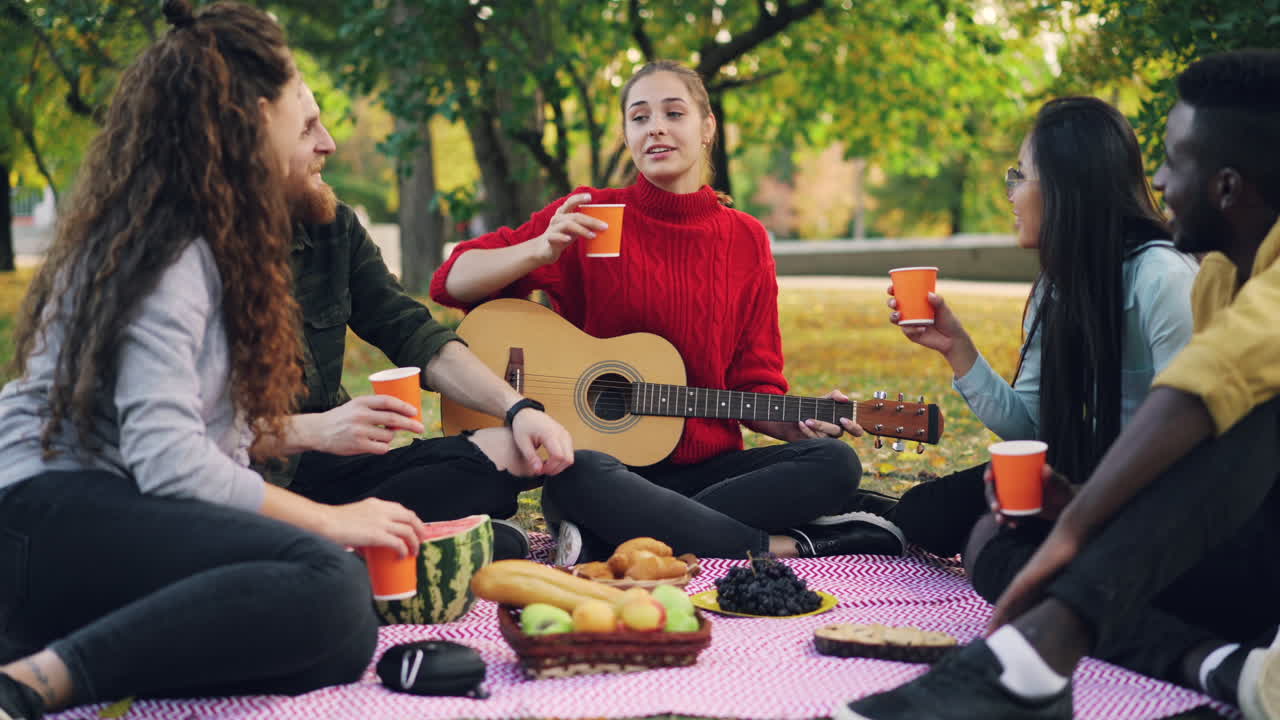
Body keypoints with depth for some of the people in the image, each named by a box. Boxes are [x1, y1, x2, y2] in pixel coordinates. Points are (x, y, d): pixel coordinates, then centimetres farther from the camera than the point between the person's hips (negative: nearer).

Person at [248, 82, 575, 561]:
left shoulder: (333, 226, 8)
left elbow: (413, 336, 8)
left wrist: (519, 408, -5)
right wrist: (312, 430, -33)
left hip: (326, 466, 8)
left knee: (514, 451, -9)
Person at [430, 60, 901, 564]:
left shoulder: (745, 239, 8)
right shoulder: (587, 216, 0)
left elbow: (753, 382, 11)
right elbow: (453, 282, -5)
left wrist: (799, 423, -10)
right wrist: (541, 250, -23)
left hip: (707, 471, 4)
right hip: (608, 471, -4)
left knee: (835, 462, -21)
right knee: (577, 475, -38)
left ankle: (605, 547, -27)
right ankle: (788, 549, -29)